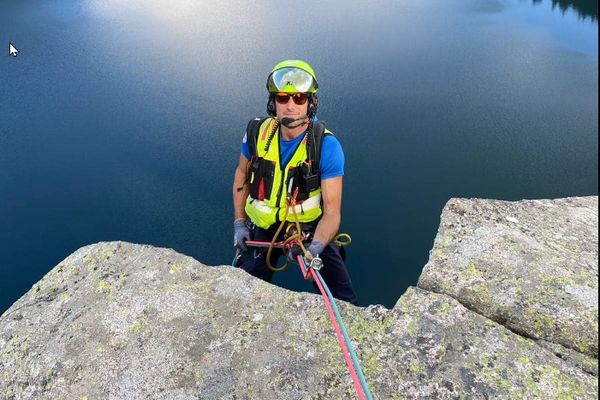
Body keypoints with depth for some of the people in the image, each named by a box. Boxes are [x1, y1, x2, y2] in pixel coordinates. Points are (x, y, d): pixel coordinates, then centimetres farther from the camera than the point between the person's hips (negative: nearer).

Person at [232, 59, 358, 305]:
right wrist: (239, 223, 2)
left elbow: (332, 211, -22)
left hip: (310, 229, -2)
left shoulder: (326, 146, -22)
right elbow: (242, 175, 7)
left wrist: (315, 247, -39)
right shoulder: (257, 132, -12)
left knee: (344, 302, -2)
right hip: (262, 229, 2)